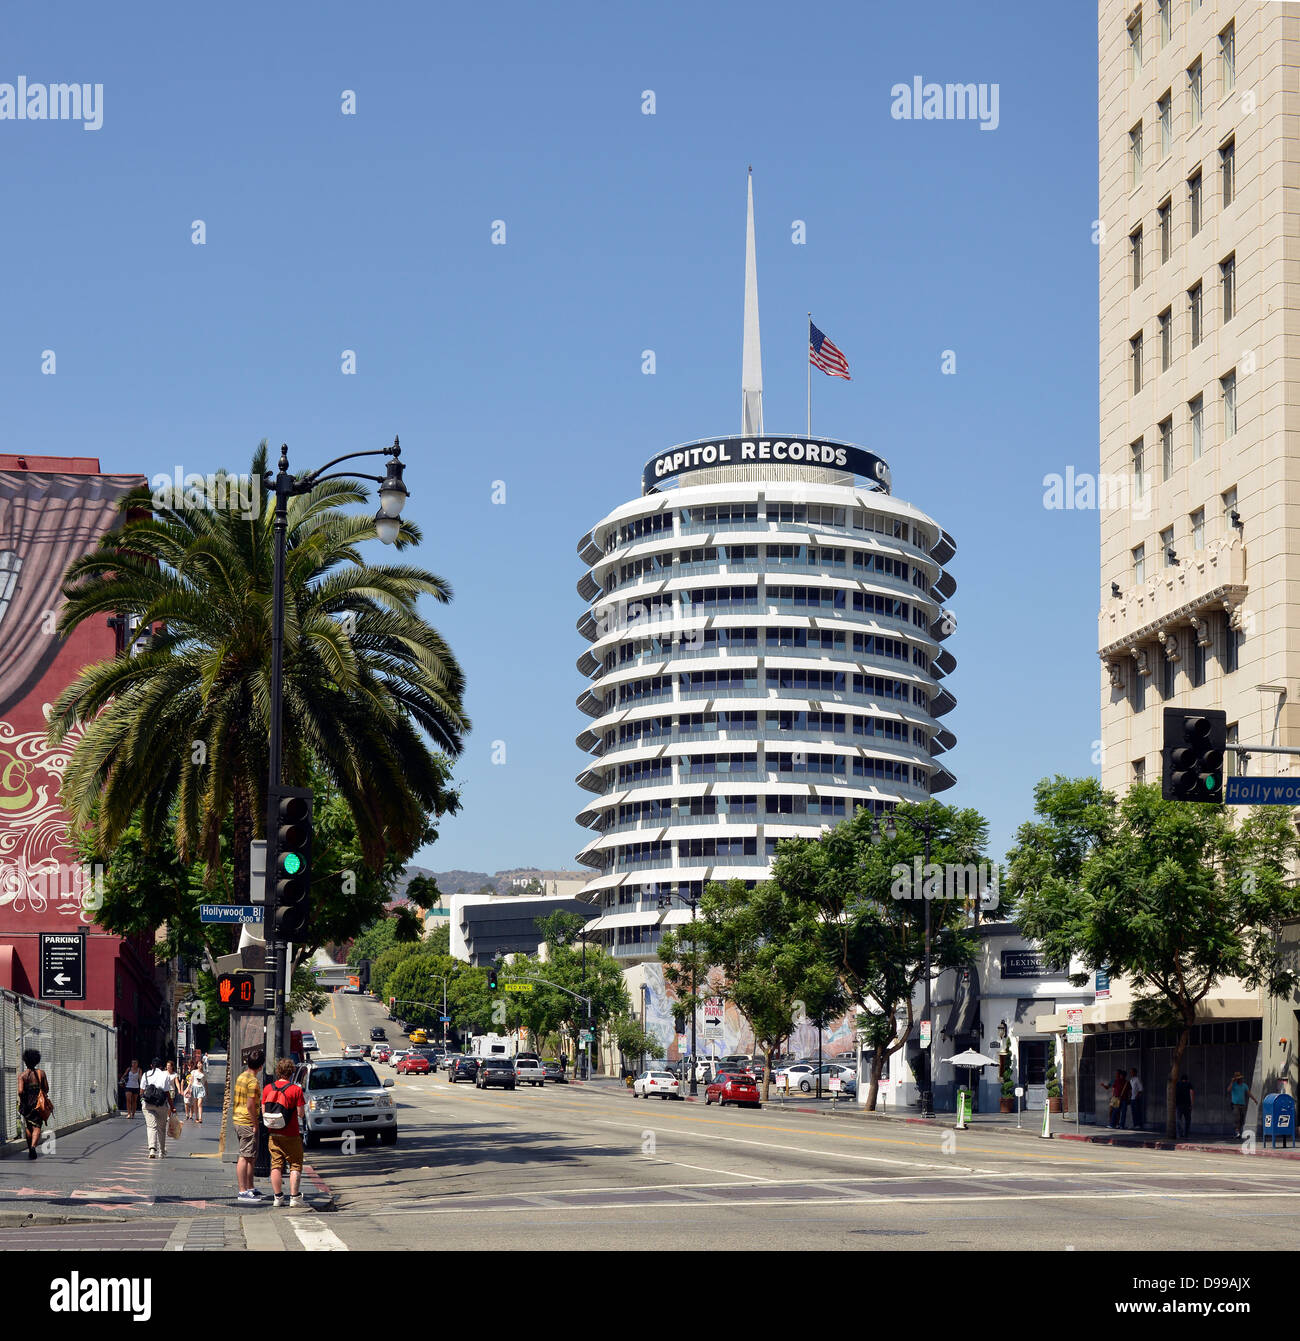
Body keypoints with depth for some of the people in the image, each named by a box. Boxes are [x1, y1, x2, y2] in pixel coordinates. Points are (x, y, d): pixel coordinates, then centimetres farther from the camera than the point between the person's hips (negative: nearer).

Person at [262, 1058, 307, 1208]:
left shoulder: (267, 1089, 1)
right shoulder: (295, 1089, -12)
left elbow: (264, 1111, 4)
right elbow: (301, 1113, -11)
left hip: (273, 1134, 4)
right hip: (291, 1134, -4)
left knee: (276, 1166, 9)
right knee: (295, 1166, 5)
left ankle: (277, 1197, 9)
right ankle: (294, 1197, 1)